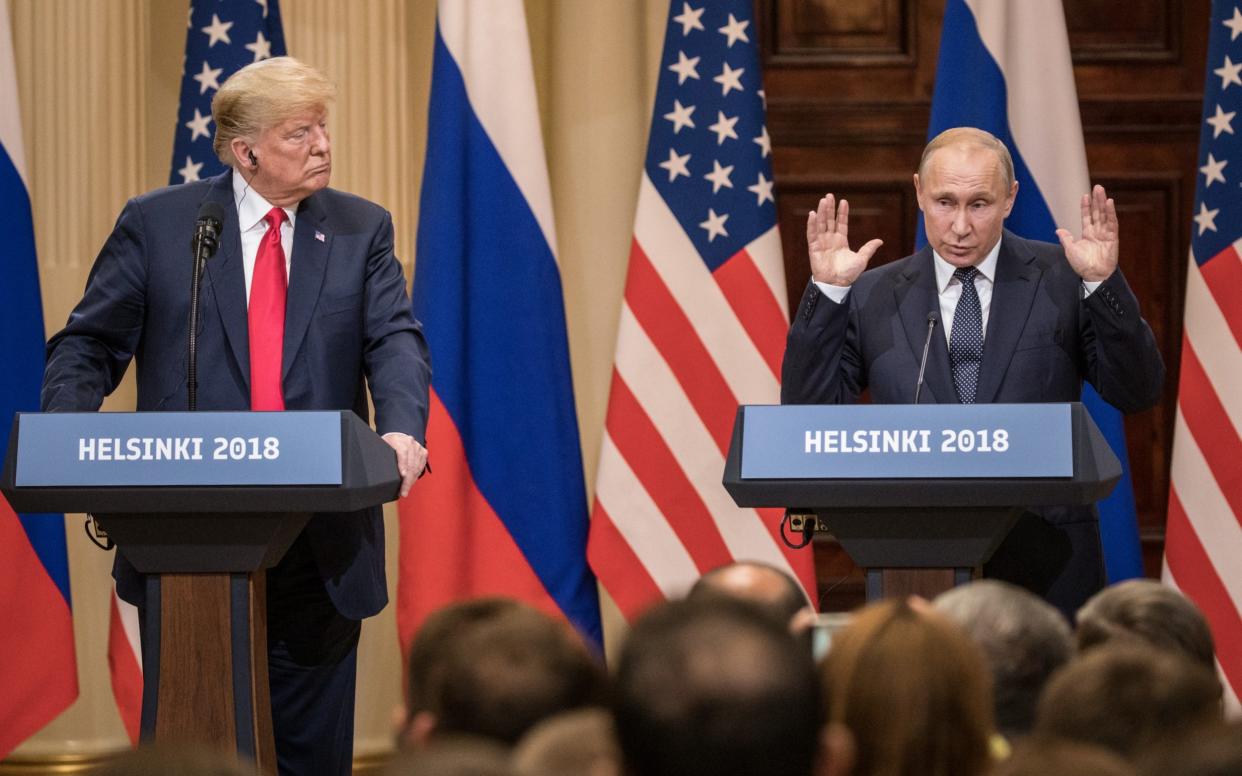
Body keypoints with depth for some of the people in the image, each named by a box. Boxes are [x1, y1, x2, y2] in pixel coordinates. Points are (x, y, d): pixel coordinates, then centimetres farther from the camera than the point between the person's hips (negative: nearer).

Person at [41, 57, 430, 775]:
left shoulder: (361, 230, 8)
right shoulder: (155, 224, 2)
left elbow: (396, 340, -4)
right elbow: (90, 347, 2)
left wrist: (402, 428, -26)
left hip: (320, 545, 1)